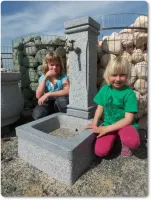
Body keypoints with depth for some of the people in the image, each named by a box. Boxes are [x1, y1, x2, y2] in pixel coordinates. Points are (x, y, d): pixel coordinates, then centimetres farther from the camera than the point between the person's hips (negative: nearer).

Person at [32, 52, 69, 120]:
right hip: (48, 103, 2)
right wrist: (45, 78, -18)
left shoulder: (63, 77, -6)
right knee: (37, 114, -27)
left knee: (62, 99, -35)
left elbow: (67, 91, -26)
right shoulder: (43, 78, 0)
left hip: (59, 104, -1)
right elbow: (38, 96, -12)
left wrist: (48, 94, -27)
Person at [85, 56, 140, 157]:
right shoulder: (104, 89, -1)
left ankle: (124, 143, 3)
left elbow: (128, 119, -16)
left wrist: (107, 128, -20)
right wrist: (94, 123, -7)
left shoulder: (129, 93, -14)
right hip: (108, 124, 3)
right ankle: (114, 139, 15)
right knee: (100, 152, -17)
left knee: (133, 143, -36)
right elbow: (100, 107, 8)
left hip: (125, 124, -3)